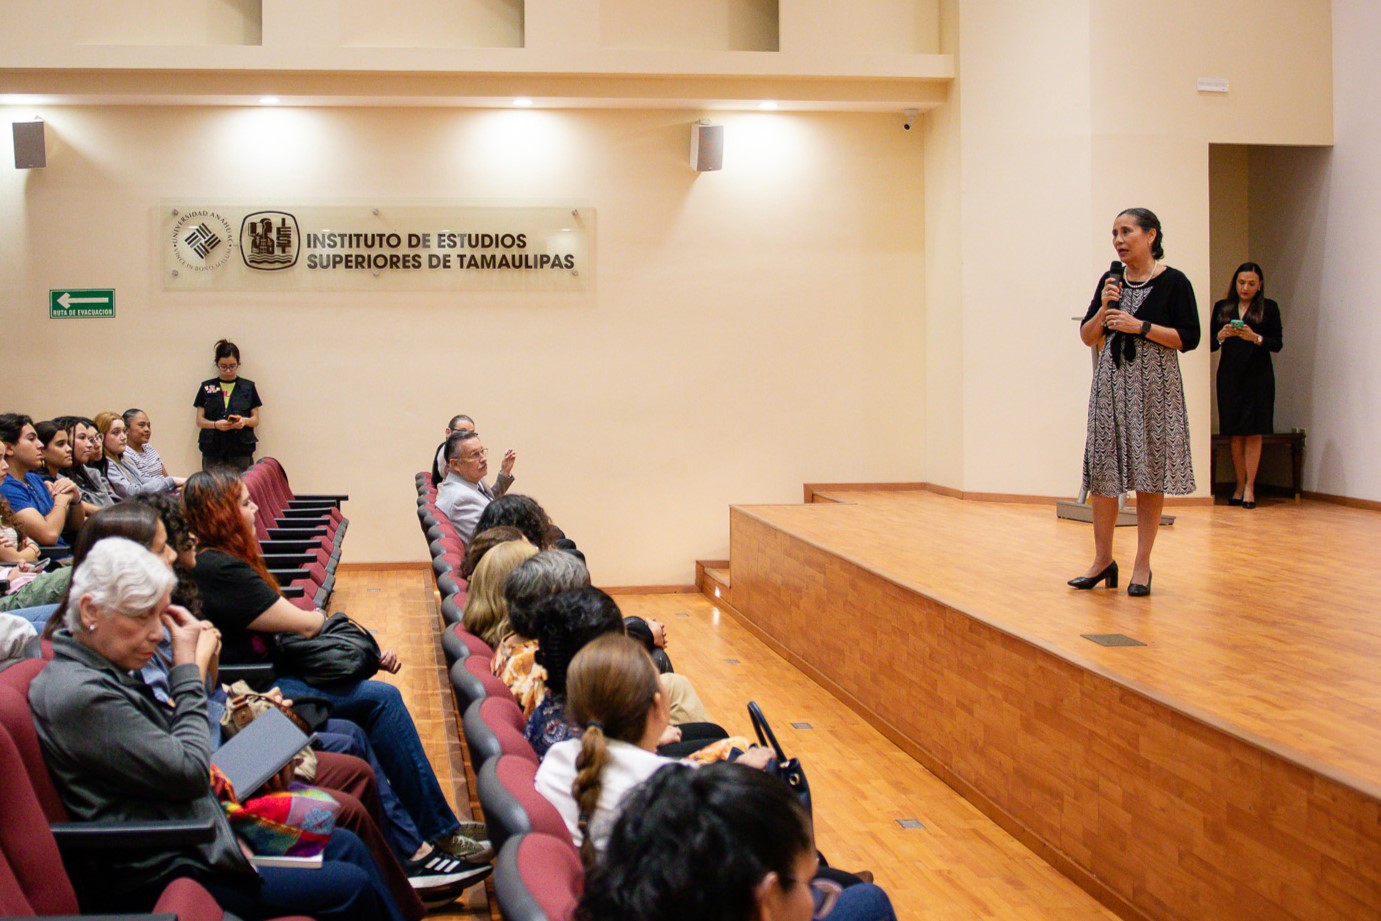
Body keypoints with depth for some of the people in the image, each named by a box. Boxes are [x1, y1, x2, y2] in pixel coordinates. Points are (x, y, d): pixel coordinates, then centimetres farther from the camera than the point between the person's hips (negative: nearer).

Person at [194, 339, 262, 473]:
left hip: (241, 451, -1)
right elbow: (199, 421, 8)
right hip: (212, 450, 1)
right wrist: (216, 424, -12)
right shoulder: (206, 388, 10)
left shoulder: (248, 387, 9)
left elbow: (256, 420, 9)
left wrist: (245, 421, -13)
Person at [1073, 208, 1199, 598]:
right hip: (1112, 383, 4)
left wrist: (1139, 326, -15)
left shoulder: (1173, 282, -3)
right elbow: (1087, 336, 12)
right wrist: (1104, 309, -6)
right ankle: (1103, 559, 14)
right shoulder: (1111, 281, 11)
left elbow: (1188, 338, -9)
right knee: (1102, 470, 2)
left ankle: (1142, 565, 8)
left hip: (1154, 387, -4)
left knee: (1149, 472, -1)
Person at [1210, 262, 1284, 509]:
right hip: (1230, 376, 2)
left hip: (1258, 377, -2)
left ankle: (1249, 487, -2)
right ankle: (1239, 485, 8)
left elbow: (1278, 343, 0)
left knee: (1254, 433, -4)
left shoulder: (1269, 308, 4)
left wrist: (1255, 338, -16)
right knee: (1236, 434, 3)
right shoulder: (1221, 307, 11)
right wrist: (1221, 336, -11)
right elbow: (1210, 343, 10)